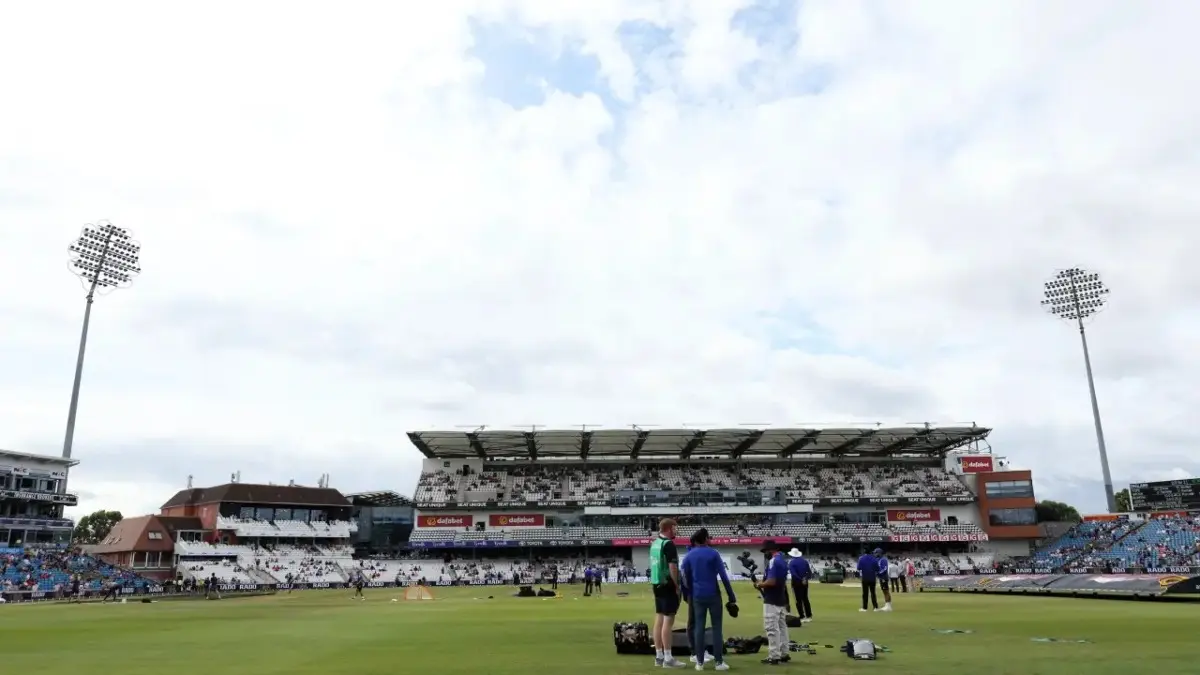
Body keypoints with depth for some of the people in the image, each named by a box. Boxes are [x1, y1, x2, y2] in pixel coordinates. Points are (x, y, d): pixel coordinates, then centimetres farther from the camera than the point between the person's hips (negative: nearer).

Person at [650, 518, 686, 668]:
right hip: (668, 585, -9)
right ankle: (668, 658, -4)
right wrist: (677, 586, -12)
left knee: (659, 619, 11)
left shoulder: (654, 543, 12)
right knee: (668, 620, -6)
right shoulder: (668, 544, -15)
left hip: (657, 584, 9)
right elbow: (672, 566, -20)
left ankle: (659, 656, 16)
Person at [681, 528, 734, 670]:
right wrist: (731, 595, -3)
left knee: (699, 627, 7)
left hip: (697, 596, 3)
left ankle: (700, 662, 7)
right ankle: (719, 662, 3)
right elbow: (723, 576, -8)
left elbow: (686, 579, 7)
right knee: (716, 627, 3)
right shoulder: (713, 554, -6)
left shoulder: (688, 556, 5)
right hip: (713, 595, -3)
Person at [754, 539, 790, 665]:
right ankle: (784, 654, 20)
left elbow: (771, 581, -26)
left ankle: (774, 657, -4)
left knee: (772, 628, -6)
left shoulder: (773, 561, -18)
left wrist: (759, 585, -11)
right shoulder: (782, 561, 12)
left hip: (772, 601, -10)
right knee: (782, 627, 14)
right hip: (781, 600, 10)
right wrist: (763, 583, 14)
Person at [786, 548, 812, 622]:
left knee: (799, 600, 1)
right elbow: (810, 572, 3)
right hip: (804, 582, 5)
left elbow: (793, 574, -21)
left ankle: (802, 617, -1)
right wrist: (805, 578, -1)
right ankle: (809, 616, 16)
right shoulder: (805, 561, 5)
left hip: (796, 583, -5)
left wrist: (800, 580, -16)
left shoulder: (791, 562, -10)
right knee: (805, 599, 14)